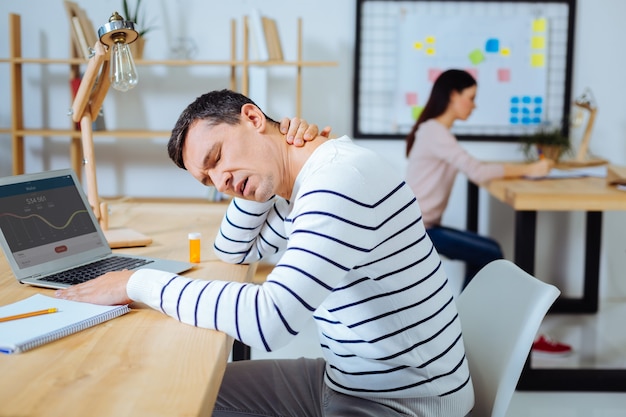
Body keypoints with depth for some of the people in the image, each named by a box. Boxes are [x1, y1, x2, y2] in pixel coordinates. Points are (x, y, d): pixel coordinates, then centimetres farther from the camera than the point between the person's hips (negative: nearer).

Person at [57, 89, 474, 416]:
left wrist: (138, 282, -23)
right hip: (345, 380, 9)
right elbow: (235, 252, 20)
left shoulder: (341, 178, -25)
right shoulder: (305, 184, 6)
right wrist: (253, 180, 2)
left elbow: (269, 321, -35)